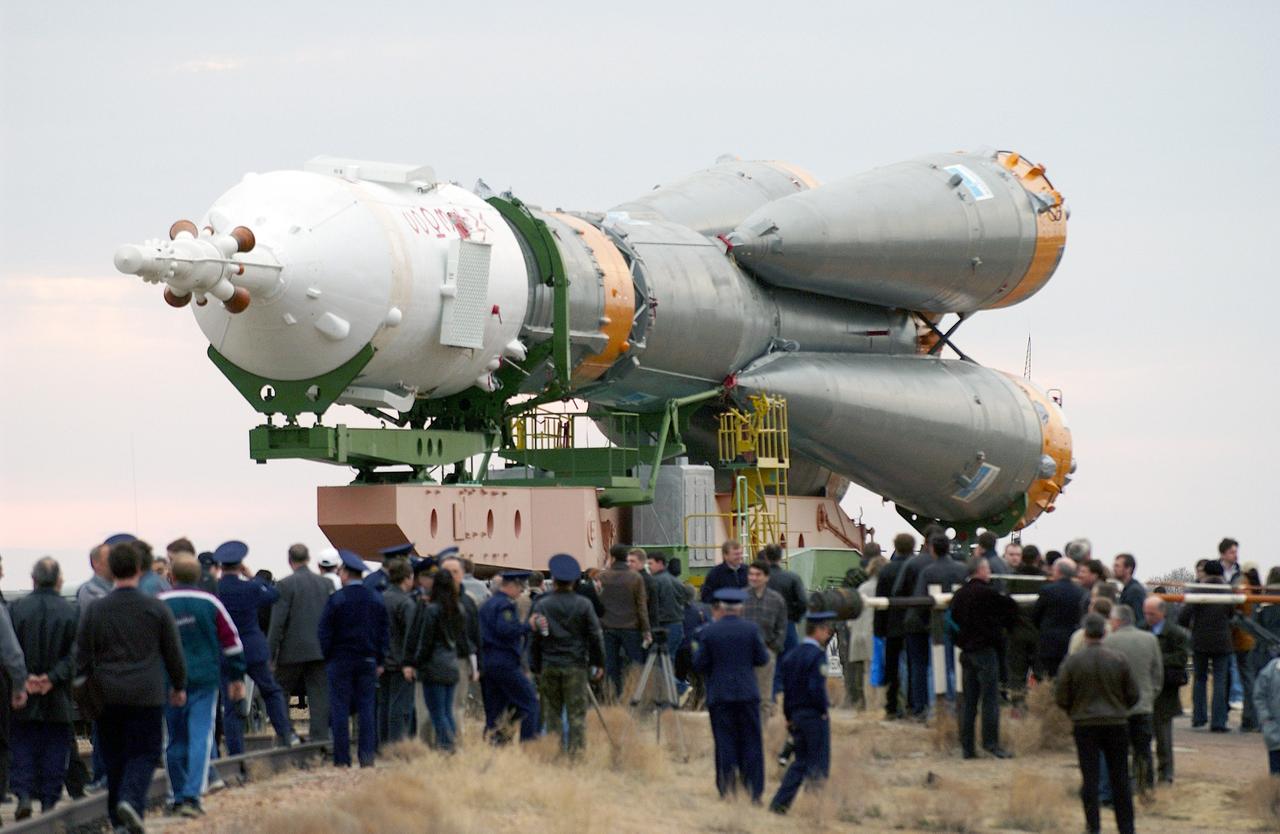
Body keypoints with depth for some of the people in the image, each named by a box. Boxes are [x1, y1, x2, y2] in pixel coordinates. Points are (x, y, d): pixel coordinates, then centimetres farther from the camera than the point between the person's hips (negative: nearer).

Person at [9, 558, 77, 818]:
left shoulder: (16, 609, -4)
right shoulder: (70, 613, -5)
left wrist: (24, 679, -10)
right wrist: (53, 678, -11)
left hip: (23, 699, 0)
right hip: (58, 699, 0)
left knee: (23, 748, 9)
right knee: (54, 750, 8)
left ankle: (24, 795, -4)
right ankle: (49, 801, 8)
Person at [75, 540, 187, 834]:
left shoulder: (94, 611, 0)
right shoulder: (157, 609, -3)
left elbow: (82, 657, 5)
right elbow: (174, 653, 5)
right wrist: (179, 687, 18)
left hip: (107, 696, 2)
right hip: (146, 696, -2)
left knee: (114, 756, 11)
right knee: (144, 753, 3)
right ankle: (131, 800, -22)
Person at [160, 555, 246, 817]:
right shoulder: (209, 603, -1)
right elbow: (231, 642, 4)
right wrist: (236, 678, 14)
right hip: (204, 681, -1)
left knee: (175, 740, 12)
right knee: (200, 737, -3)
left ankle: (179, 798, 19)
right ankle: (192, 795, -17)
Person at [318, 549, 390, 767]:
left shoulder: (336, 599, -9)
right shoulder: (376, 599, 5)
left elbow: (325, 632, -8)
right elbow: (385, 631, 8)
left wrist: (326, 658, 1)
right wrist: (379, 661, 11)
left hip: (340, 660, -4)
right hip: (368, 660, 4)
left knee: (340, 709, 0)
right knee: (366, 708, 6)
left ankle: (342, 759, -1)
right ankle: (367, 757, 1)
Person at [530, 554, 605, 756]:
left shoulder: (542, 605, 0)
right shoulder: (583, 605, -2)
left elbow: (535, 638, 3)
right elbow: (595, 635, -1)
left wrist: (535, 667, 11)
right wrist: (598, 663, 8)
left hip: (549, 666, 1)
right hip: (576, 665, -1)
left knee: (551, 711, 10)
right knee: (577, 712, 0)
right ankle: (577, 750, -5)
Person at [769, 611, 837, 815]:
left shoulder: (791, 655, 10)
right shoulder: (817, 655, -15)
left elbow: (786, 687, 11)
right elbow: (817, 688, -23)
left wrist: (789, 716, 15)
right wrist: (823, 709, -9)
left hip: (796, 714, 8)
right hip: (814, 714, -8)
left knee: (801, 761, 14)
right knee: (819, 762, 1)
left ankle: (779, 803, 8)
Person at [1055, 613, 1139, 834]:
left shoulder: (1072, 662, -7)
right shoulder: (1118, 661, -3)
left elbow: (1061, 698, -3)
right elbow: (1133, 695, 3)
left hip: (1084, 725, -1)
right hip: (1115, 724, 1)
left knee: (1090, 779, 2)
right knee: (1120, 779, 9)